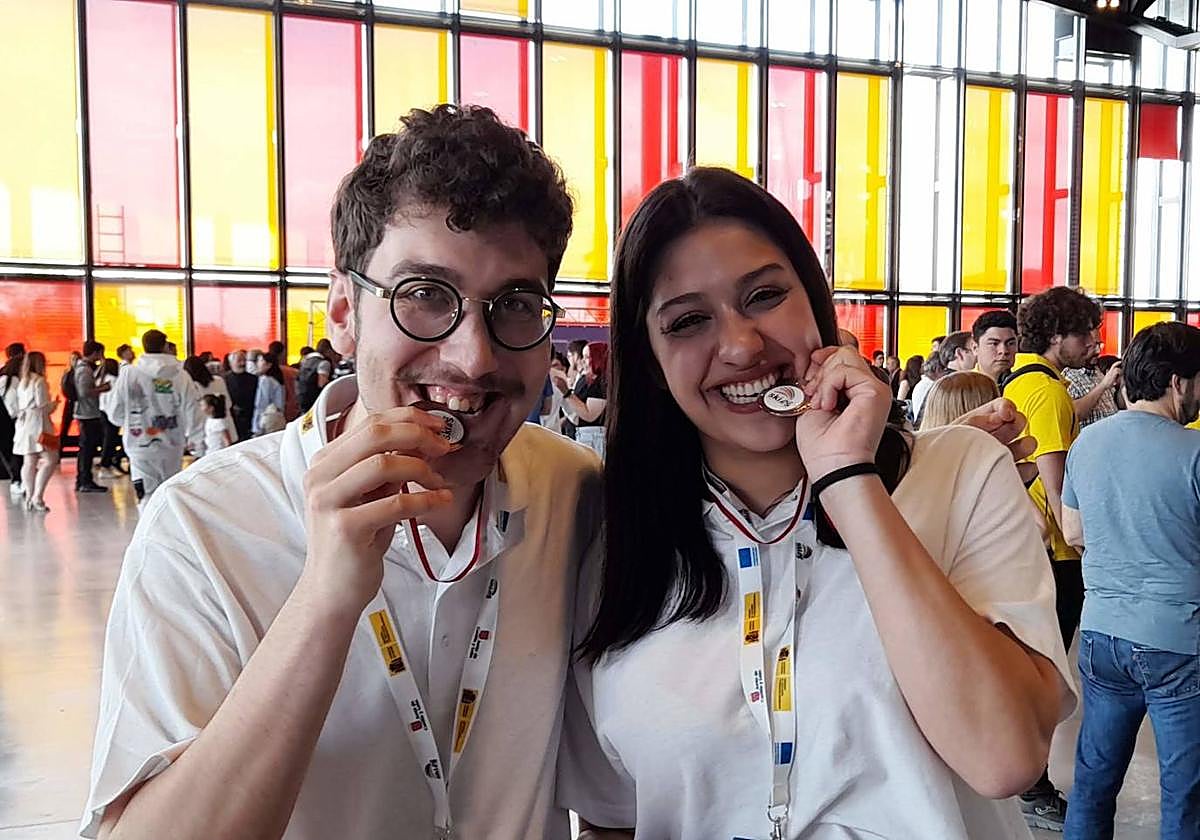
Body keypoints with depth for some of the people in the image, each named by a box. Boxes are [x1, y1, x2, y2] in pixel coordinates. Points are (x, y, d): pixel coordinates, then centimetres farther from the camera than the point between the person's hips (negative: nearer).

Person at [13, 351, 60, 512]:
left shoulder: (22, 383, 16)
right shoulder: (39, 381, -8)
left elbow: (19, 406, 17)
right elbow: (43, 406, -13)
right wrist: (55, 403, 6)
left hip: (24, 425, 9)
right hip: (37, 425, -9)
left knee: (29, 462, 9)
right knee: (50, 460, -10)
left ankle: (29, 498, 11)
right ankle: (37, 496, -17)